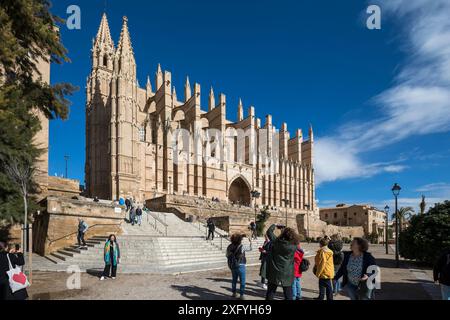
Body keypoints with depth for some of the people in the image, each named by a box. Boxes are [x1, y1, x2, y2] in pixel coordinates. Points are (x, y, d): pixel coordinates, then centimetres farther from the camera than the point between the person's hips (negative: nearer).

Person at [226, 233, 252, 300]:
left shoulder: (229, 247, -2)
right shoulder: (242, 247, -14)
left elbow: (227, 255, 6)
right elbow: (250, 248, 1)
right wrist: (250, 242, 18)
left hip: (232, 266, 5)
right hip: (240, 266, -5)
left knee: (234, 279, 20)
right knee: (242, 281, 6)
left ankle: (234, 293, 30)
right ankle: (242, 295, 7)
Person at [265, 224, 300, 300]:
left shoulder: (275, 241, -13)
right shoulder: (294, 246, -12)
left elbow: (269, 231, 2)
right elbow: (296, 239, 10)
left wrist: (275, 225, 20)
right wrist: (284, 229, 10)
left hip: (274, 273, 0)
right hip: (287, 275, 0)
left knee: (270, 294, 13)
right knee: (288, 295, 10)